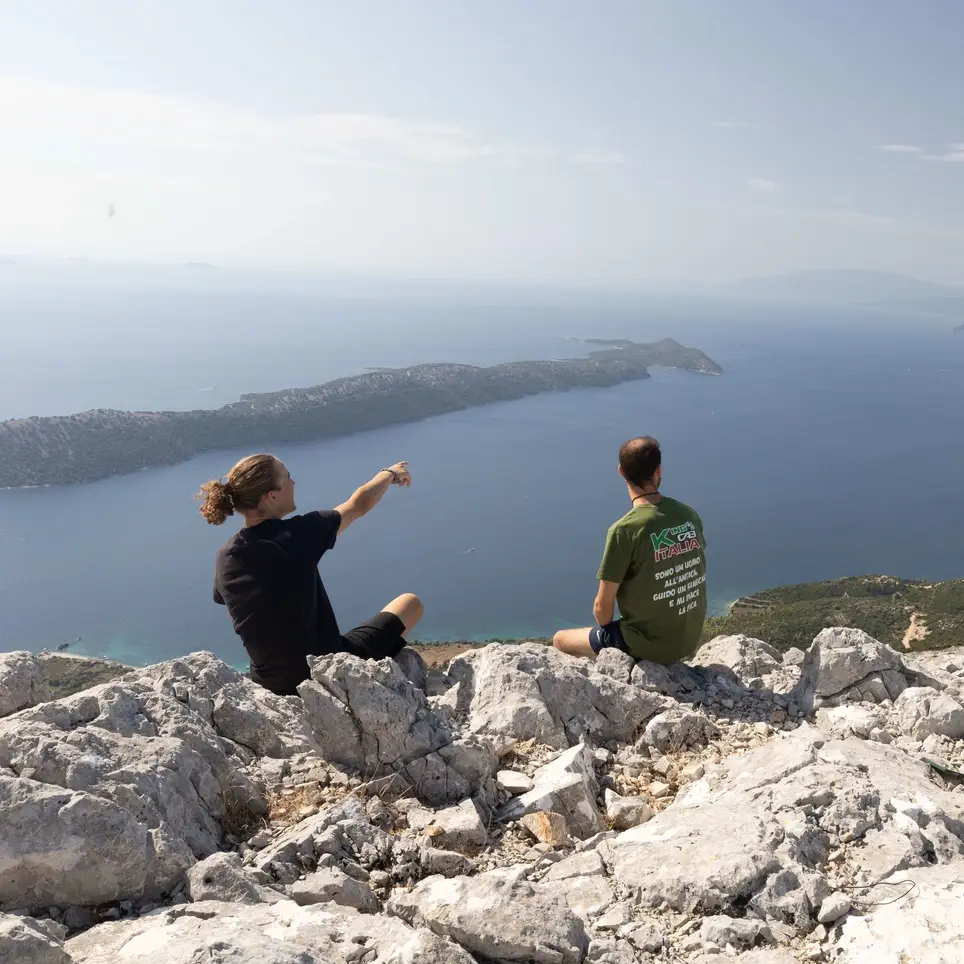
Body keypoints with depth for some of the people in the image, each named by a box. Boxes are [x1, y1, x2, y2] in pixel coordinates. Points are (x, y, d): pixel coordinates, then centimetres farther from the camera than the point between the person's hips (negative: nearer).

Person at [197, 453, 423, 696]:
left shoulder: (225, 558, -4)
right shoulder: (296, 534, -19)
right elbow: (361, 503, -2)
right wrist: (391, 473, 17)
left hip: (271, 684, 6)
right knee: (411, 602, 13)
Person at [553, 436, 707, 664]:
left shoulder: (624, 530, -21)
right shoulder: (689, 514, -4)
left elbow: (602, 606, -16)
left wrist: (605, 632, 6)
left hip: (648, 645, -6)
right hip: (689, 640, 6)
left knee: (560, 640, 16)